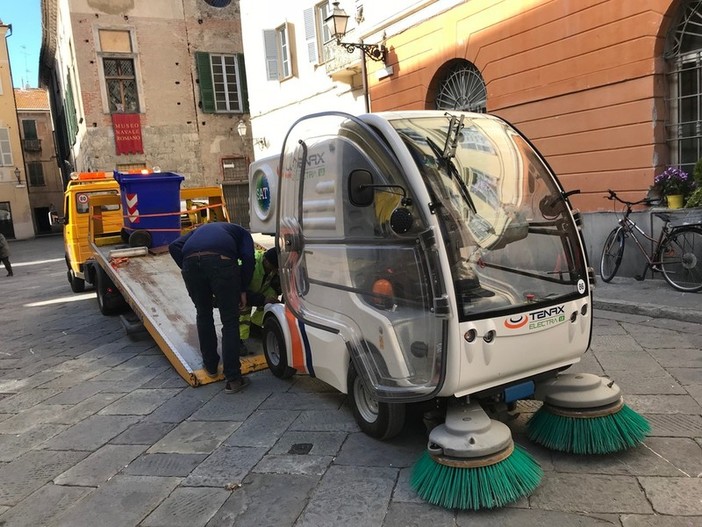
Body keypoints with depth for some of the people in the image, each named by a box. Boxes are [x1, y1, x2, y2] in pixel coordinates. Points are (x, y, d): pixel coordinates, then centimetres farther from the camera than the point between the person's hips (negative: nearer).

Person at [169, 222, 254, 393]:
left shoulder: (201, 229, 43)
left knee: (203, 315, 24)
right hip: (221, 259, -3)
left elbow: (174, 246, 23)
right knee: (230, 321, 8)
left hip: (191, 261, 3)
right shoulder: (241, 232, 33)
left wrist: (187, 269, 21)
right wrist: (243, 290, 17)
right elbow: (248, 258, 11)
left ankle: (210, 366, 36)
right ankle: (233, 379, 8)